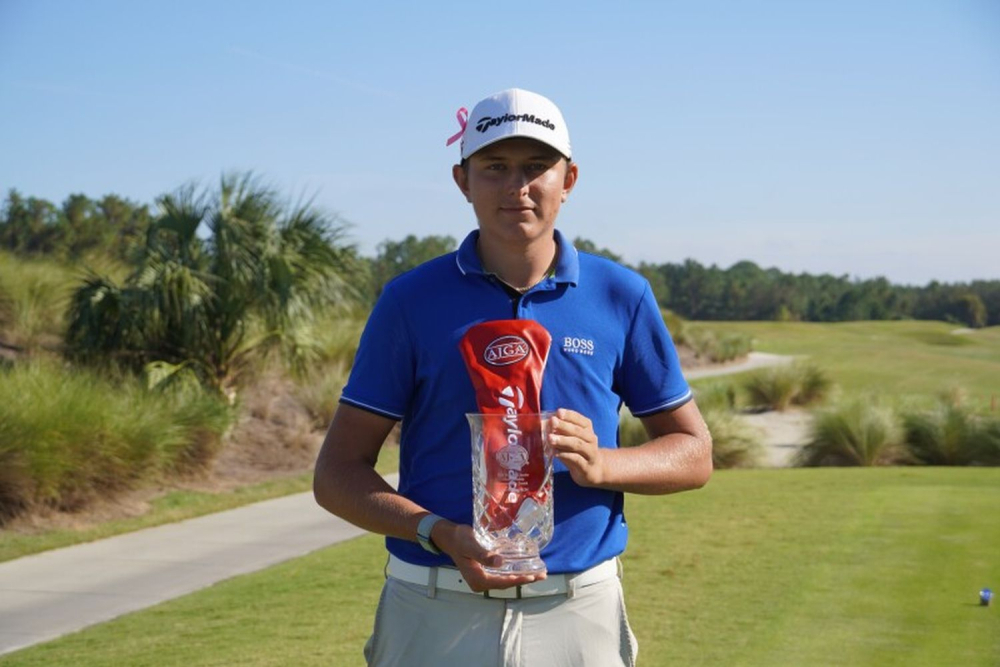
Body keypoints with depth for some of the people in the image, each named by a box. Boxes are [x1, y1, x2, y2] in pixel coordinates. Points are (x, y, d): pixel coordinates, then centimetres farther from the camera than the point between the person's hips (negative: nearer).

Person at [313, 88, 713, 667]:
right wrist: (441, 534, -18)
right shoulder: (412, 300, 0)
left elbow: (694, 452, 8)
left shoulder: (622, 296, 3)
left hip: (578, 615, 1)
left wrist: (601, 464, -12)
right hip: (434, 617, -1)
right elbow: (338, 472, 0)